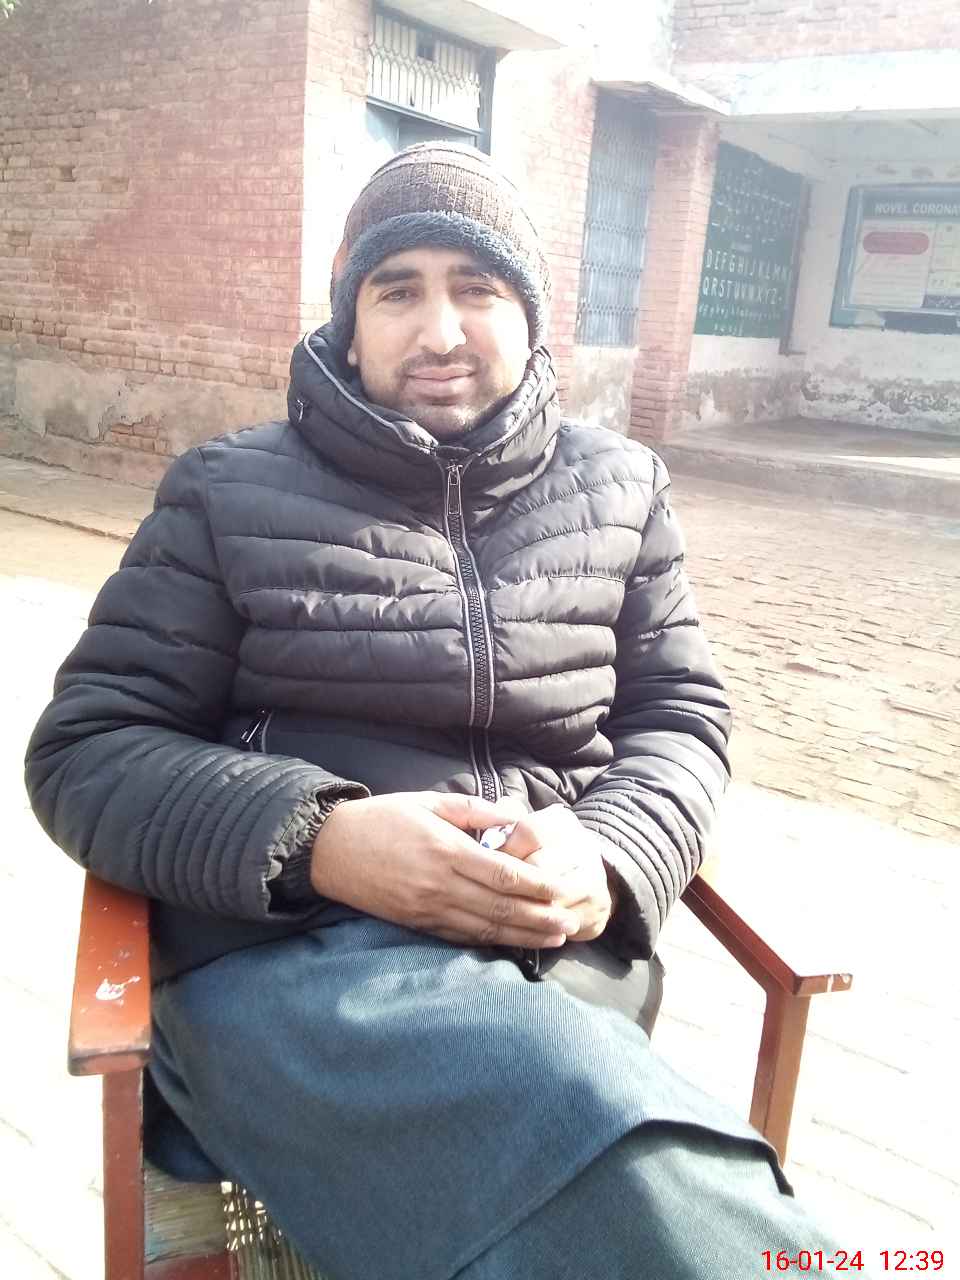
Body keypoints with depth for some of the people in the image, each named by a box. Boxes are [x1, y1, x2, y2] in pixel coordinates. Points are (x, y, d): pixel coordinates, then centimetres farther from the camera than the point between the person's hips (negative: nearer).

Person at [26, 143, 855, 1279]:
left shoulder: (617, 490, 13)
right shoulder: (231, 493, 6)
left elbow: (680, 715, 15)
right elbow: (87, 750, 3)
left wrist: (610, 856, -10)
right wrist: (317, 837, -16)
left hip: (558, 952, 4)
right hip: (281, 951, -3)